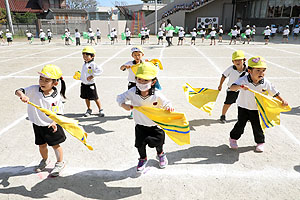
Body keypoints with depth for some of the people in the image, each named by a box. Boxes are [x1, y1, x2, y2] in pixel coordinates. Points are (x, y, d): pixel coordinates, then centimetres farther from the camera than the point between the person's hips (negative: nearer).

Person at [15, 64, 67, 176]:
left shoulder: (57, 97, -17)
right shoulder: (34, 90, -13)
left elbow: (59, 113, -10)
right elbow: (18, 91, -19)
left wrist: (54, 122, -27)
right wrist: (22, 95, -41)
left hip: (51, 126, -3)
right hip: (37, 124, 3)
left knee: (55, 145, 9)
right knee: (42, 145, 20)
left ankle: (60, 163, 33)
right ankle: (45, 160, 48)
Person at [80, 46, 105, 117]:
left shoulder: (93, 64, -14)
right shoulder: (84, 64, 11)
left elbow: (100, 70, -26)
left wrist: (92, 76, -26)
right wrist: (79, 77, 12)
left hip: (91, 84, -7)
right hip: (84, 84, 7)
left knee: (95, 98, 0)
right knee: (86, 98, 15)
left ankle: (100, 110, 15)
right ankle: (89, 110, 30)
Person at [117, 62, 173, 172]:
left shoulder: (157, 95, -24)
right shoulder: (132, 92, -19)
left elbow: (166, 103, -13)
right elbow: (120, 97, -6)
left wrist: (169, 107, -36)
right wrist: (123, 104, -26)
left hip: (156, 125, -1)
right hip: (140, 125, 1)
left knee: (158, 142, 13)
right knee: (140, 144, 3)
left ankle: (161, 154, 52)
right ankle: (143, 158, 38)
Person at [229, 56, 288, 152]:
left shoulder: (266, 83, -13)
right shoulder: (243, 80, -23)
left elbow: (274, 93, 1)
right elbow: (232, 88, -37)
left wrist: (282, 100, -3)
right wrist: (240, 86, -55)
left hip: (257, 109, 2)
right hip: (243, 107, -2)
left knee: (257, 126, 8)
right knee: (240, 124, 5)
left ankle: (260, 142, 31)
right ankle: (233, 138, 29)